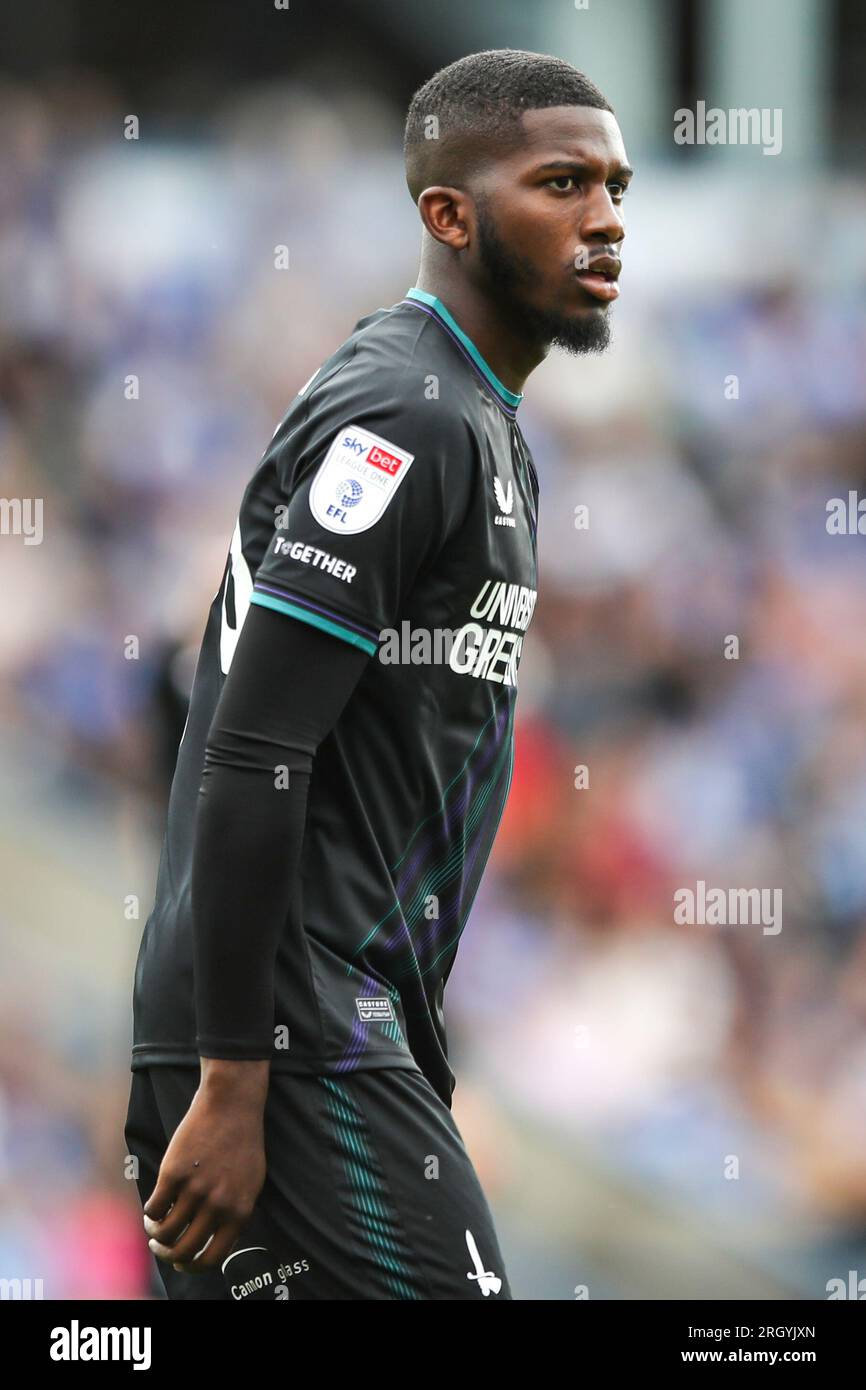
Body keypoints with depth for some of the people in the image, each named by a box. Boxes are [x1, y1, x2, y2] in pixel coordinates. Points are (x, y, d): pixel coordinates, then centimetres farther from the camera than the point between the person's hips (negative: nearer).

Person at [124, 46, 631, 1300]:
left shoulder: (480, 428, 19)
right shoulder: (405, 419, -13)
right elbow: (252, 759, -20)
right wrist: (230, 1089, -22)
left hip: (346, 1021, 10)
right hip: (293, 1041, -10)